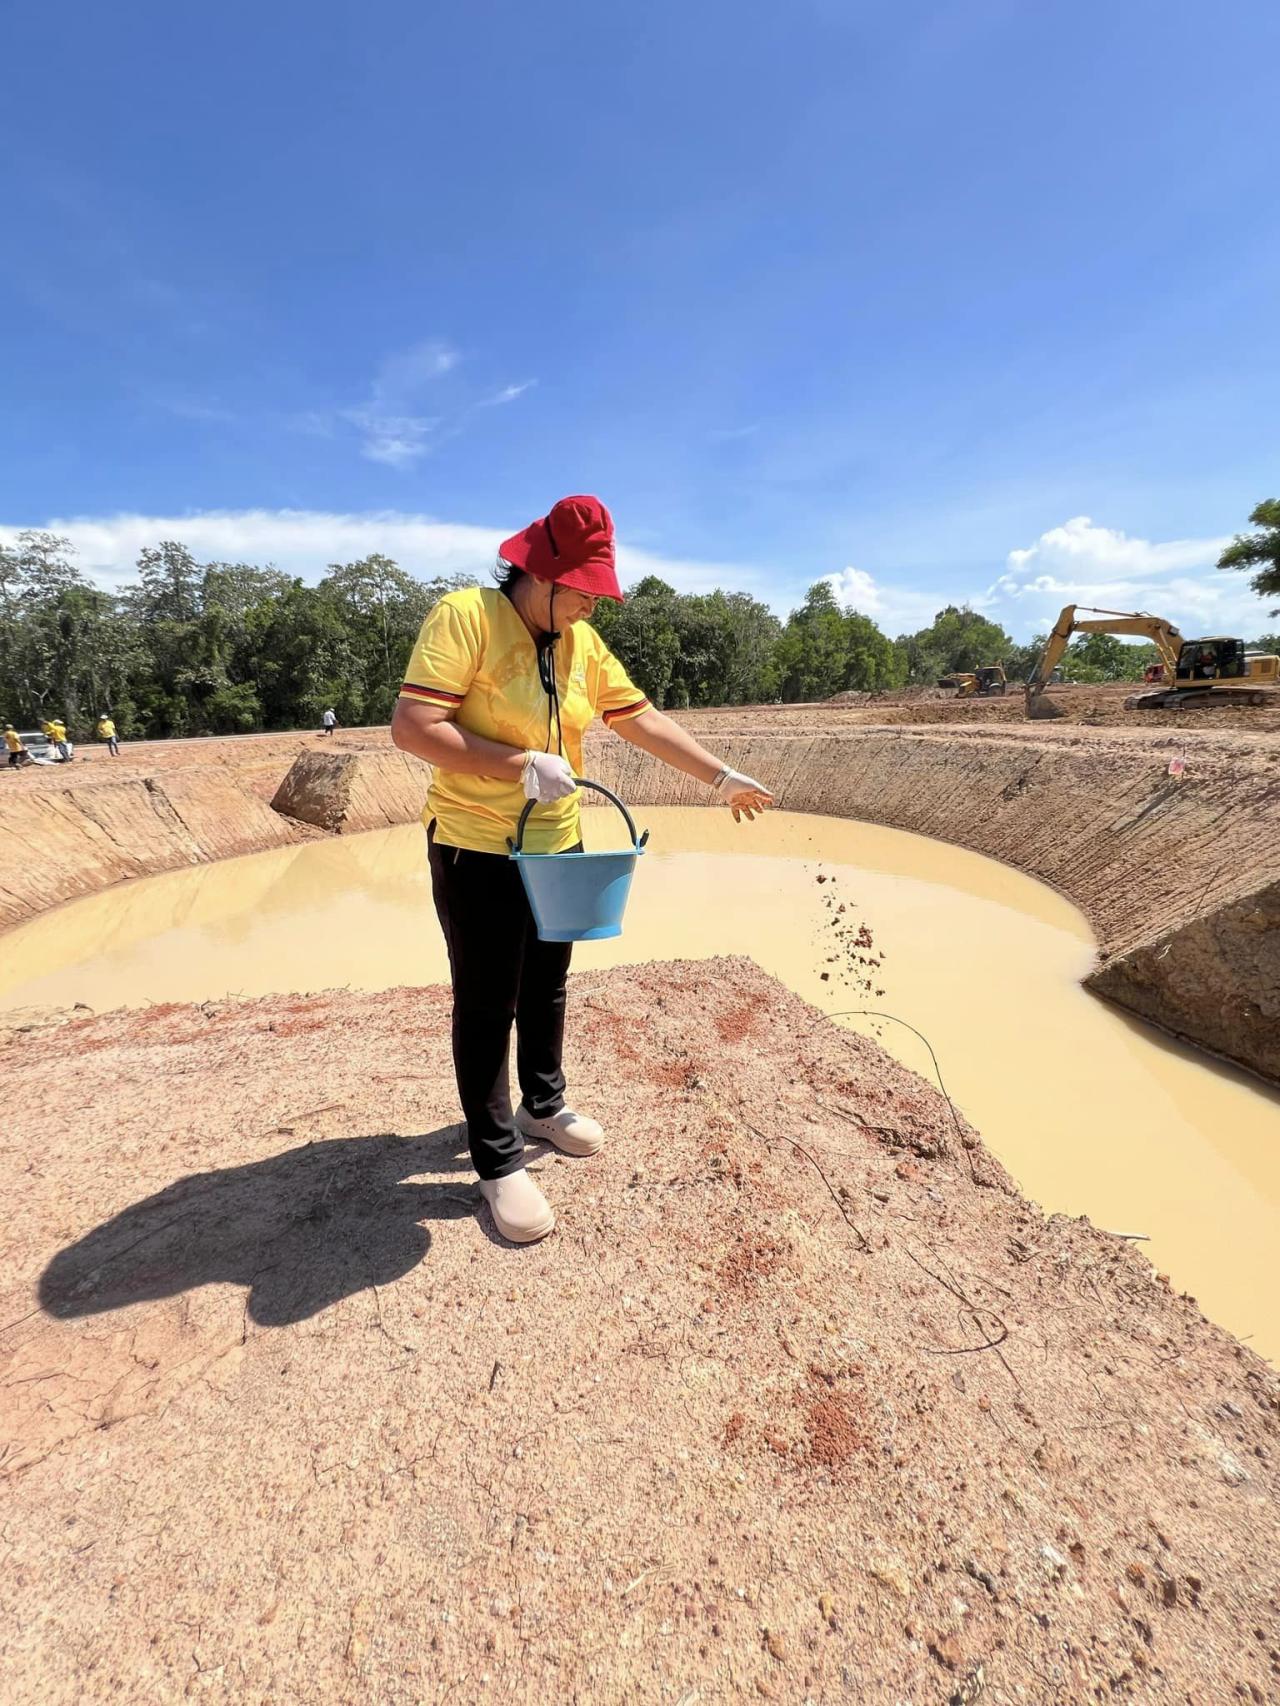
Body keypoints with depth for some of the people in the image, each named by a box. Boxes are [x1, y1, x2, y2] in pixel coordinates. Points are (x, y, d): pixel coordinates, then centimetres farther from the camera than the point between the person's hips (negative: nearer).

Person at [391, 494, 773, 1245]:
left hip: (558, 848, 7)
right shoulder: (464, 615, -15)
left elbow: (643, 718, 9)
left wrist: (723, 776, 8)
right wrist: (523, 765, -27)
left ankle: (544, 1105, 41)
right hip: (477, 851, -6)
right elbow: (412, 727, -23)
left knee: (547, 988, 19)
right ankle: (498, 1161, 20)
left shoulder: (584, 643, 5)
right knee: (487, 1006, 4)